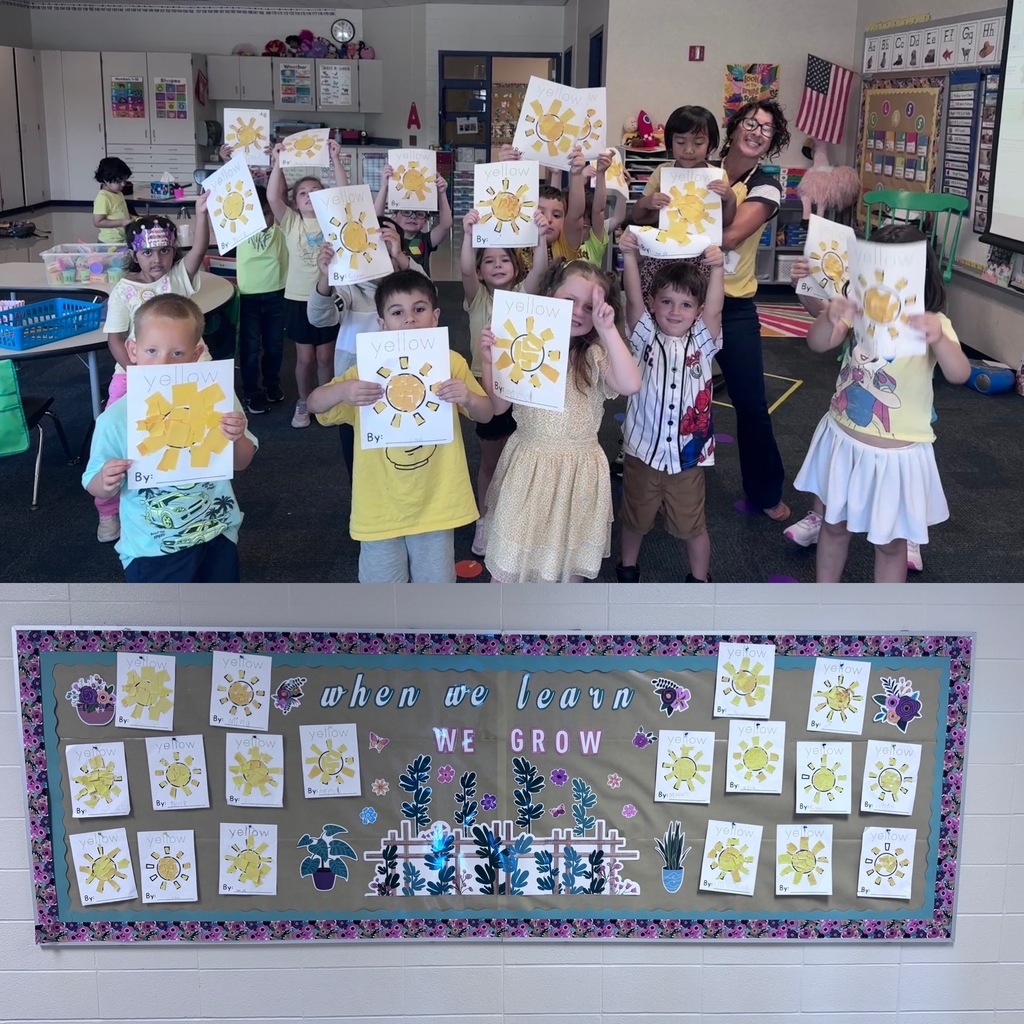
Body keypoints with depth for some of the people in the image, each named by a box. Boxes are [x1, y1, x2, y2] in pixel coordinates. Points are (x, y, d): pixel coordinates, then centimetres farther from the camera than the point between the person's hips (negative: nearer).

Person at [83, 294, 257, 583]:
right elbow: (94, 485, -5)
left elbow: (240, 463, 1)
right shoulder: (116, 418, -14)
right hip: (150, 549, -2)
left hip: (216, 536, 2)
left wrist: (237, 438, -20)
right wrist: (107, 483, -27)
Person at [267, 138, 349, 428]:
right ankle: (303, 404, 24)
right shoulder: (291, 223, 1)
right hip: (298, 297, 0)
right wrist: (277, 163, -17)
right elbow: (272, 197, -13)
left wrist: (335, 160, -18)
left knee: (325, 356, 9)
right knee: (305, 357, 8)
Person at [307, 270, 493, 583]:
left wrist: (468, 398, -23)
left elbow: (486, 414, 1)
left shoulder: (451, 363, -7)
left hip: (434, 501, 0)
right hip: (381, 505, 0)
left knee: (436, 579, 16)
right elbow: (314, 404, -9)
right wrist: (342, 390, -32)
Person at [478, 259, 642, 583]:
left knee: (567, 562, 15)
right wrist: (489, 360, -14)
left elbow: (630, 385, -28)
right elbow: (497, 406, -1)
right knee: (508, 563, 9)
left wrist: (608, 329, -28)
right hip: (527, 467, 1)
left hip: (576, 471, -1)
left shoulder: (595, 355, -8)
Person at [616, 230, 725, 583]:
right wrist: (629, 257, -32)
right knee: (635, 517, 20)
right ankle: (627, 568, 42)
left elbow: (714, 308, -18)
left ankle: (700, 580, 32)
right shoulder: (645, 337, -2)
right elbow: (633, 300, -17)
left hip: (687, 453, 0)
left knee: (692, 525, 13)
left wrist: (716, 268, -35)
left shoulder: (702, 342, -1)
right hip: (643, 450, 0)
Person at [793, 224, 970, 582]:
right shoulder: (859, 310, -5)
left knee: (890, 541, 12)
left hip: (897, 454, -4)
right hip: (844, 441, 4)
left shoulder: (932, 323, -14)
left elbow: (959, 374, -30)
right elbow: (817, 344, -19)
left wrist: (938, 339, -51)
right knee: (834, 525, 21)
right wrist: (831, 318, -42)